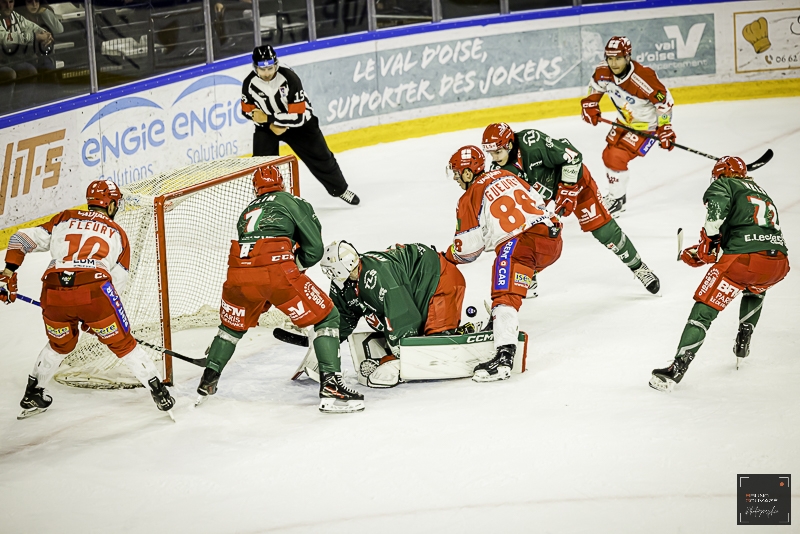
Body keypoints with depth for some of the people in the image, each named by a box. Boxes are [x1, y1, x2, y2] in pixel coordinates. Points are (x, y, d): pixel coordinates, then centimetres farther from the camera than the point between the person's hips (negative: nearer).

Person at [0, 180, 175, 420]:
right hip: (94, 291, -3)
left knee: (60, 344, 29)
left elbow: (23, 238, 15)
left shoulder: (64, 219, 25)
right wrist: (94, 315, 27)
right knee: (122, 344, 15)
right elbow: (118, 283, 20)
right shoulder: (117, 233, 22)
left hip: (53, 293, 3)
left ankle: (32, 396, 37)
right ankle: (159, 392, 15)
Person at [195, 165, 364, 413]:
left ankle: (208, 382, 36)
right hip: (278, 270, -5)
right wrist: (296, 264, 29)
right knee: (326, 318, 8)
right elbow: (314, 249, 10)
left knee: (233, 324, 33)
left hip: (239, 274, 5)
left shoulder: (247, 211, 32)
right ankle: (330, 387, -4)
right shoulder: (293, 202, 17)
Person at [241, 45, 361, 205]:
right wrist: (269, 124, -20)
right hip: (267, 125, 2)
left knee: (320, 157, 8)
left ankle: (340, 189, 30)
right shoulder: (249, 83, -23)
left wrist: (269, 118, -35)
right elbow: (248, 111, -7)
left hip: (299, 121, -1)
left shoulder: (289, 78, -33)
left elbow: (298, 116, -33)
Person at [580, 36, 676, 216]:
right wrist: (590, 105, -5)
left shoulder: (643, 77, -35)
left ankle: (617, 201, 3)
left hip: (646, 125, -8)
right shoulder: (603, 72, -15)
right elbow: (595, 87, 8)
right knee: (609, 155, 14)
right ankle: (616, 194, 36)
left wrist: (665, 129, -23)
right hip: (624, 121, 8)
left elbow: (664, 101, -25)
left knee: (616, 158, -15)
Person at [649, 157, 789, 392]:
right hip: (779, 262, 6)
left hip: (744, 258, -6)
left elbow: (717, 207, -10)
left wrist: (707, 244, 0)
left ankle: (677, 368, -9)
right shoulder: (760, 191, 35)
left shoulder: (723, 185, 14)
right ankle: (743, 344, 33)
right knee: (755, 290, 40)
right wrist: (701, 253, 37)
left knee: (704, 310, -1)